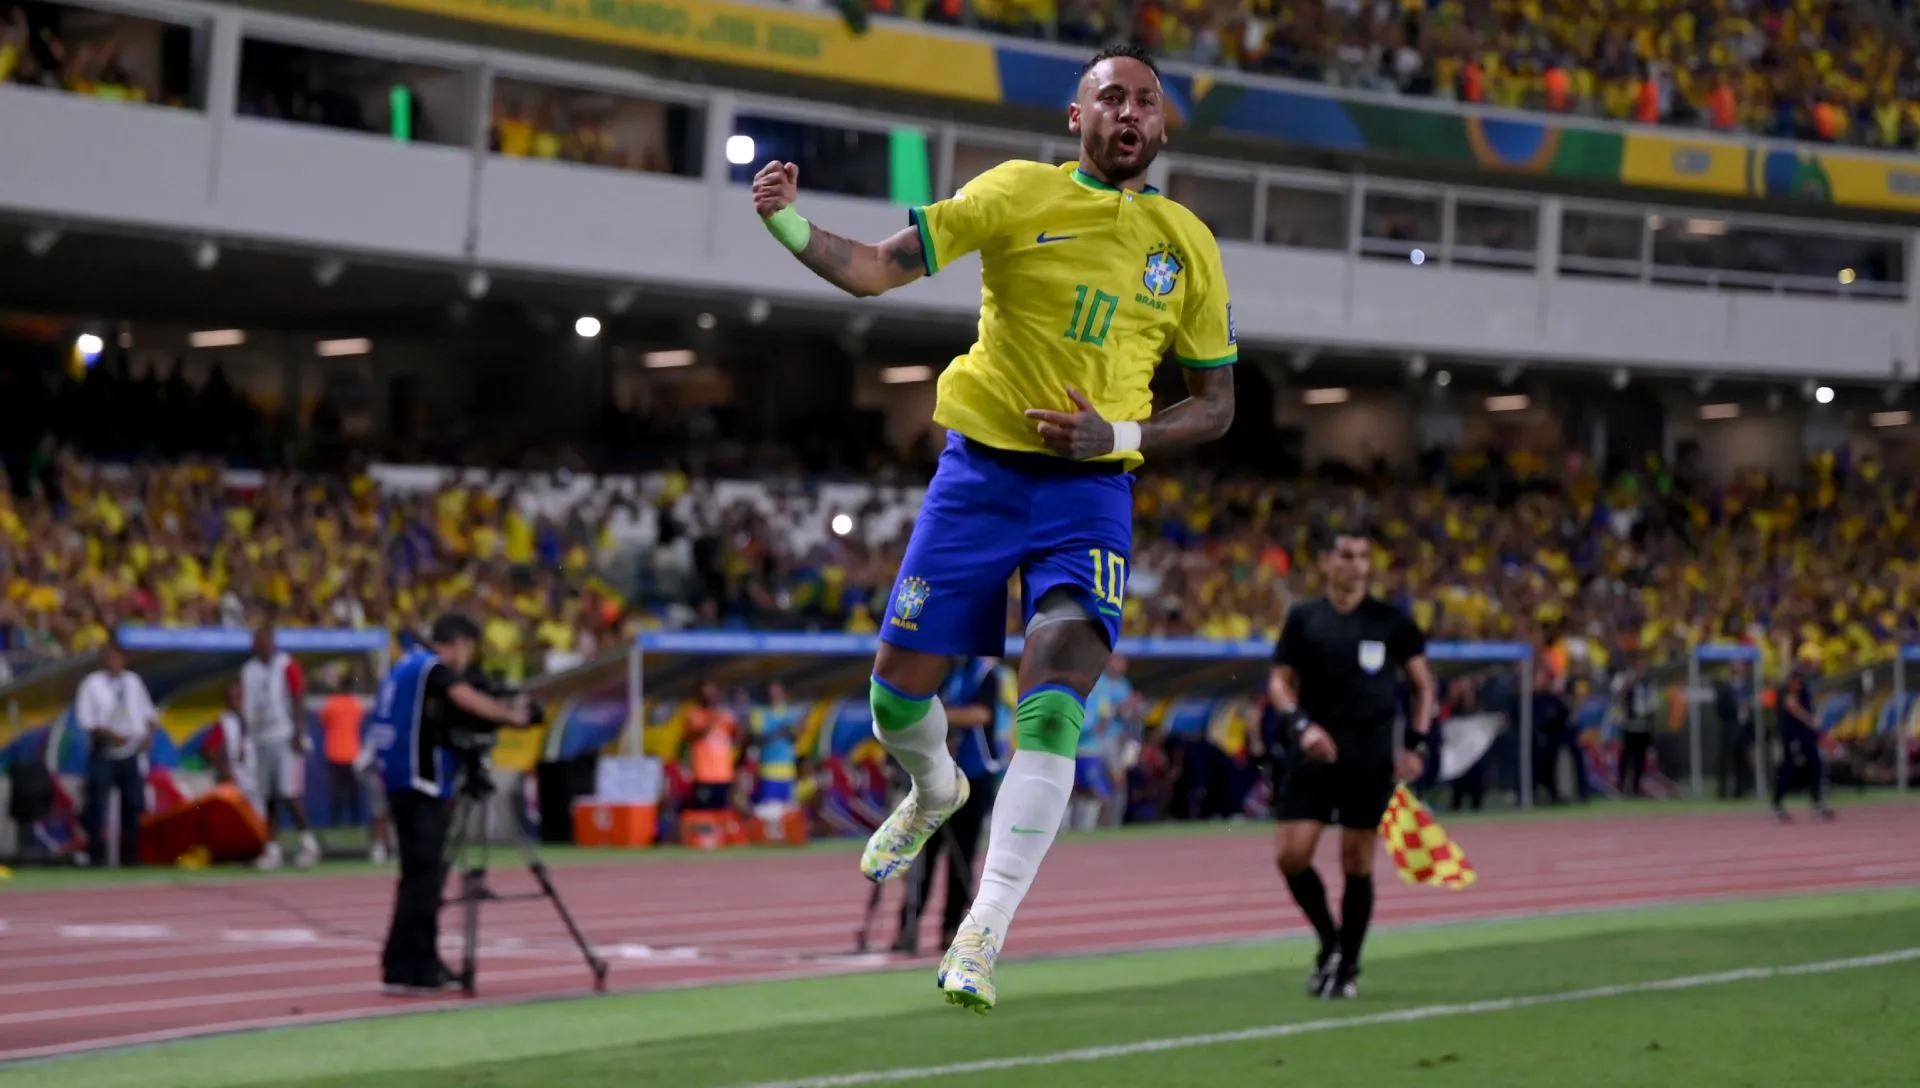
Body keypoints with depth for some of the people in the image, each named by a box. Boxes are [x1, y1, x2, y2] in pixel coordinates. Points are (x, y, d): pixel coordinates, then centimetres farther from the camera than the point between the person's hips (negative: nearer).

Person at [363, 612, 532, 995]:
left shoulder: (409, 665, 18)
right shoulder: (433, 668, -8)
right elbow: (468, 701, -23)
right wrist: (511, 715, -17)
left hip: (404, 782, 10)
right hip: (419, 781, -10)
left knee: (425, 874, 13)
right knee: (421, 874, -11)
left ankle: (424, 966, 16)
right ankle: (402, 971, -15)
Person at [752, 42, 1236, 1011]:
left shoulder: (1188, 246, 4)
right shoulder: (1019, 193, -2)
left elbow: (1215, 405, 10)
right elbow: (874, 269, -8)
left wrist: (1117, 436, -8)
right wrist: (788, 223, -27)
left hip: (1090, 490, 0)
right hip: (980, 473, 0)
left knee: (1053, 703, -18)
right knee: (898, 687, 3)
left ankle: (981, 940, -15)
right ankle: (935, 792, 41)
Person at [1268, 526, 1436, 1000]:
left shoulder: (1391, 622, 2)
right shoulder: (1303, 619, 4)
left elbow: (1423, 684, 10)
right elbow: (1279, 681, 8)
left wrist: (1416, 746, 0)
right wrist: (1301, 725, -10)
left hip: (1370, 758, -1)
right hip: (1316, 750, 1)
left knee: (1357, 863, 1)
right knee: (1292, 855, -8)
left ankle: (1347, 967, 13)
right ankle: (1330, 943, 14)